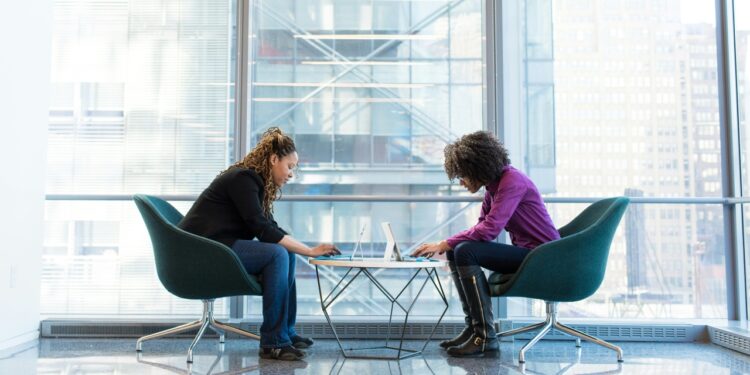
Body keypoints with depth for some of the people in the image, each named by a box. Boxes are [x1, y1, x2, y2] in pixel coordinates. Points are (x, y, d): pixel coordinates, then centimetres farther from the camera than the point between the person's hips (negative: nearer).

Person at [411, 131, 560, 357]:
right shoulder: (493, 185, 9)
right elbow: (482, 226, 11)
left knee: (466, 252, -23)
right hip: (523, 252, 9)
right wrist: (448, 246, -4)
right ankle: (473, 327, 3)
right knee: (456, 251, 2)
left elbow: (489, 230, -27)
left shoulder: (512, 181, -18)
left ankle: (484, 336, -18)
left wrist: (444, 244, -21)